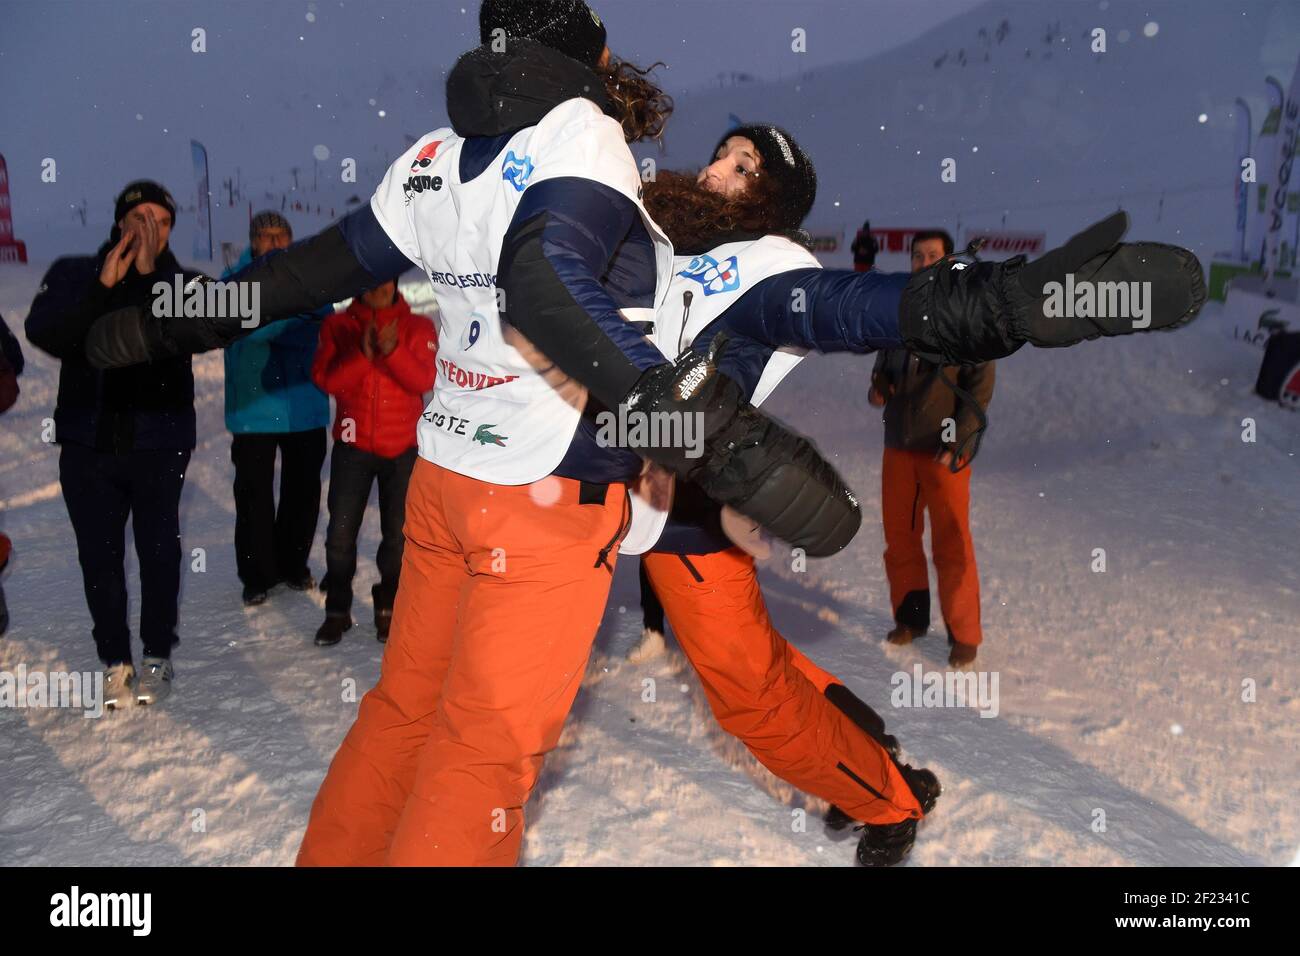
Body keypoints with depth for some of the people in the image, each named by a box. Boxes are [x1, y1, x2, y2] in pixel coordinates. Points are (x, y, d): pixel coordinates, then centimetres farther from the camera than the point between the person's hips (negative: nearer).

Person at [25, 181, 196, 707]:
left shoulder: (184, 283, 3)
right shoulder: (72, 274, 6)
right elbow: (44, 333, -11)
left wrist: (148, 277, -26)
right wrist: (102, 287, -22)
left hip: (159, 441, -1)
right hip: (88, 442, 1)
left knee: (158, 549, 2)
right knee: (99, 555, 4)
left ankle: (157, 656, 18)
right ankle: (115, 659, 17)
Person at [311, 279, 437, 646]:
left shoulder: (417, 327, 1)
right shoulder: (338, 326, 3)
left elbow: (424, 379, -12)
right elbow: (325, 379, -9)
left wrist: (393, 351, -28)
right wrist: (362, 354, -23)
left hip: (403, 447, 0)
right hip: (353, 445, 1)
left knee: (399, 533, 1)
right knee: (341, 531, 1)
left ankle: (388, 608, 18)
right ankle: (337, 610, 14)